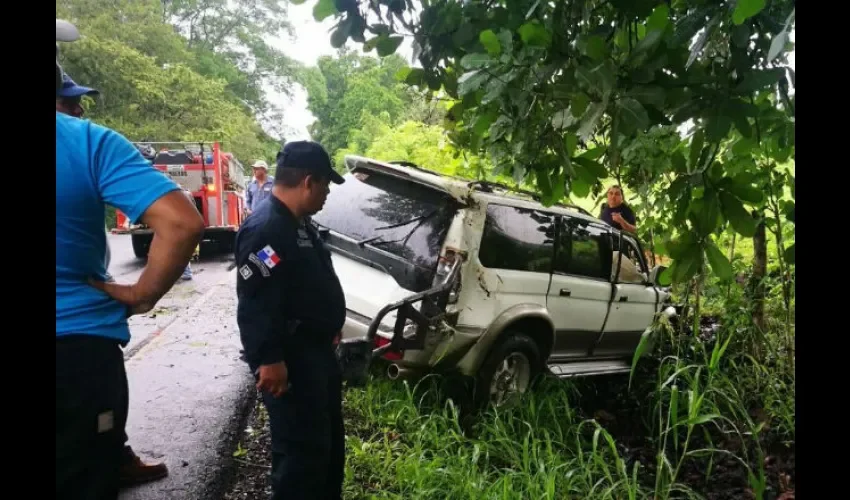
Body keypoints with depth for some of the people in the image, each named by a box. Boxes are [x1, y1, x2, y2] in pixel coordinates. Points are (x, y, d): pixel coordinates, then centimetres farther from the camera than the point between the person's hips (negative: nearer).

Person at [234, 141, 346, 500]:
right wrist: (268, 359, -27)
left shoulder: (297, 223, 12)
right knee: (302, 447, -2)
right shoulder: (265, 229, -22)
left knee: (329, 439, 21)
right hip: (289, 360, -11)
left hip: (316, 350, 11)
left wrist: (329, 330, 27)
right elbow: (255, 302, -27)